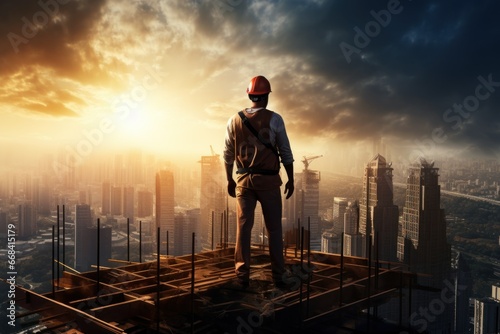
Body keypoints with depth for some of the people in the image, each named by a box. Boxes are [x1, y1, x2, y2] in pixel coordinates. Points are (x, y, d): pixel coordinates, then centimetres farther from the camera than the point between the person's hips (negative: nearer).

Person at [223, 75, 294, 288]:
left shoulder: (234, 120, 3)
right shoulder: (274, 119, -6)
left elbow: (228, 154, 6)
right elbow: (285, 152, -4)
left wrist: (229, 180, 16)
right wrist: (291, 180, 5)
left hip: (244, 180, 2)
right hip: (268, 180, -2)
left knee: (243, 227, 8)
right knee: (274, 228, 7)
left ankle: (242, 275, 11)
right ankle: (278, 276, 12)